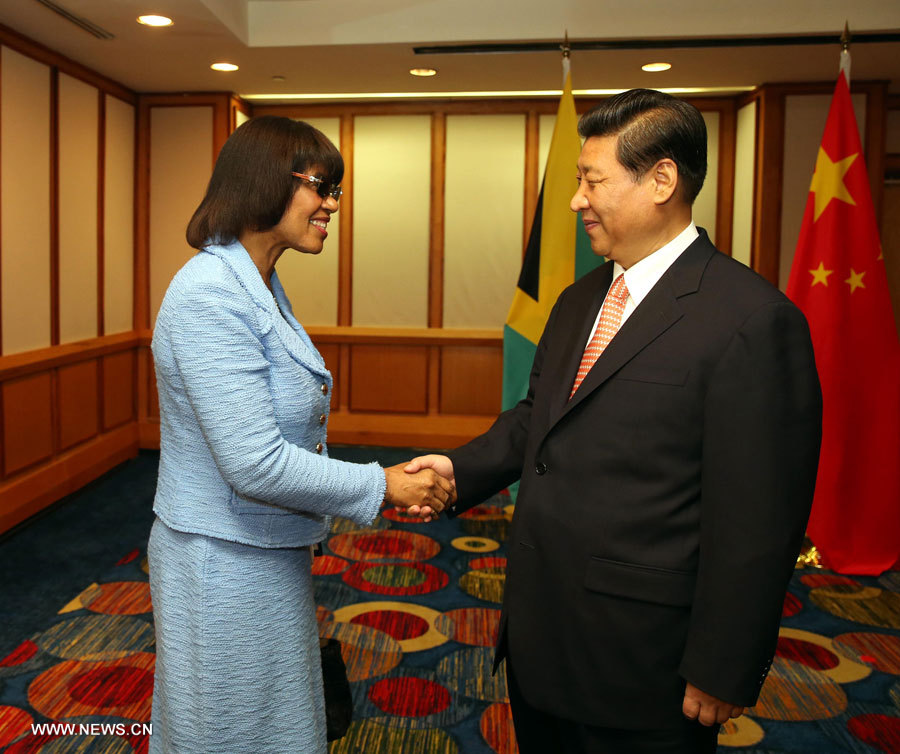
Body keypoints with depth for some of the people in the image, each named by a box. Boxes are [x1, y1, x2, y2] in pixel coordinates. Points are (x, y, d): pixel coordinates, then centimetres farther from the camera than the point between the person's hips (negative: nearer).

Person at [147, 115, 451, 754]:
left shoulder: (259, 286, 6)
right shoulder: (211, 294, -24)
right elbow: (255, 464, -27)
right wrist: (381, 486, -17)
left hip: (267, 557, 9)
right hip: (225, 564, -9)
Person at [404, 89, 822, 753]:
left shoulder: (754, 321, -19)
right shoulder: (579, 302, 9)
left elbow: (756, 524, -19)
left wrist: (721, 674, -15)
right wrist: (462, 468, 0)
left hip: (639, 651, -7)